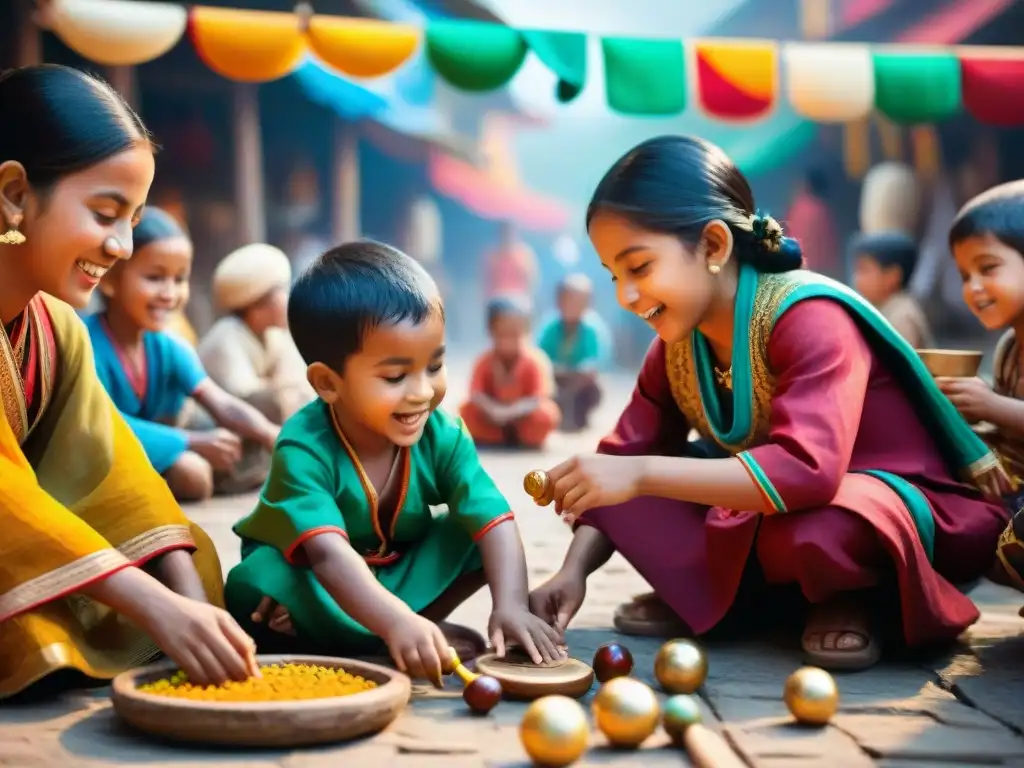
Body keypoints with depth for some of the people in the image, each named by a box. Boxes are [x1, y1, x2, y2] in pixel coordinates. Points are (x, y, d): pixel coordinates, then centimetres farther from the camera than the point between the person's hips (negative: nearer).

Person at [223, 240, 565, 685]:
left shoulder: (442, 436, -16)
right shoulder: (305, 449, -30)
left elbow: (494, 521, -23)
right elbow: (329, 554, -43)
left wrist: (511, 605, -41)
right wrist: (397, 623, -58)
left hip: (399, 573, 4)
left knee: (480, 534, -17)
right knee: (255, 582, -34)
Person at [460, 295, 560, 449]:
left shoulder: (535, 361, -20)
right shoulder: (484, 361, -13)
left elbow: (539, 399, -25)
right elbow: (476, 394, -18)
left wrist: (511, 411, -37)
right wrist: (492, 410, -38)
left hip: (524, 417, -3)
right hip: (493, 417, 3)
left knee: (547, 414, -33)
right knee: (467, 411, -21)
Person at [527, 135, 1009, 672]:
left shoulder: (810, 318, -26)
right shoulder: (676, 347, -2)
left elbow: (808, 472, -40)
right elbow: (625, 458, -1)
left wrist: (641, 475, -43)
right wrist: (573, 571, -18)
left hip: (906, 506, -6)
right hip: (766, 507, 6)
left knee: (820, 531, -42)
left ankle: (849, 593, -9)